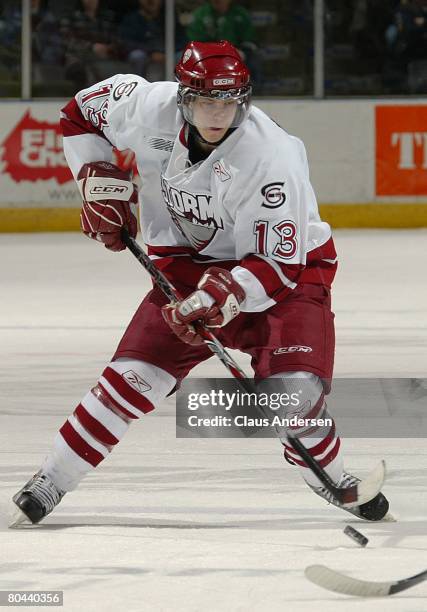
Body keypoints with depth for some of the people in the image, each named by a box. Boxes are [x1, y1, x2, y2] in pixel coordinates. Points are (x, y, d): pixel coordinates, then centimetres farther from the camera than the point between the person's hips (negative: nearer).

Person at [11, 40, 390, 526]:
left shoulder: (271, 160, -31)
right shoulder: (151, 107, -19)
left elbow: (278, 266, -28)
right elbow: (83, 113, 3)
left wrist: (227, 295, -43)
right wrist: (101, 183, -7)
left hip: (288, 266, -3)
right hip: (189, 263, 3)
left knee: (294, 391, -22)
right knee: (132, 376, -11)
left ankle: (332, 478, 5)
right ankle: (49, 483, 0)